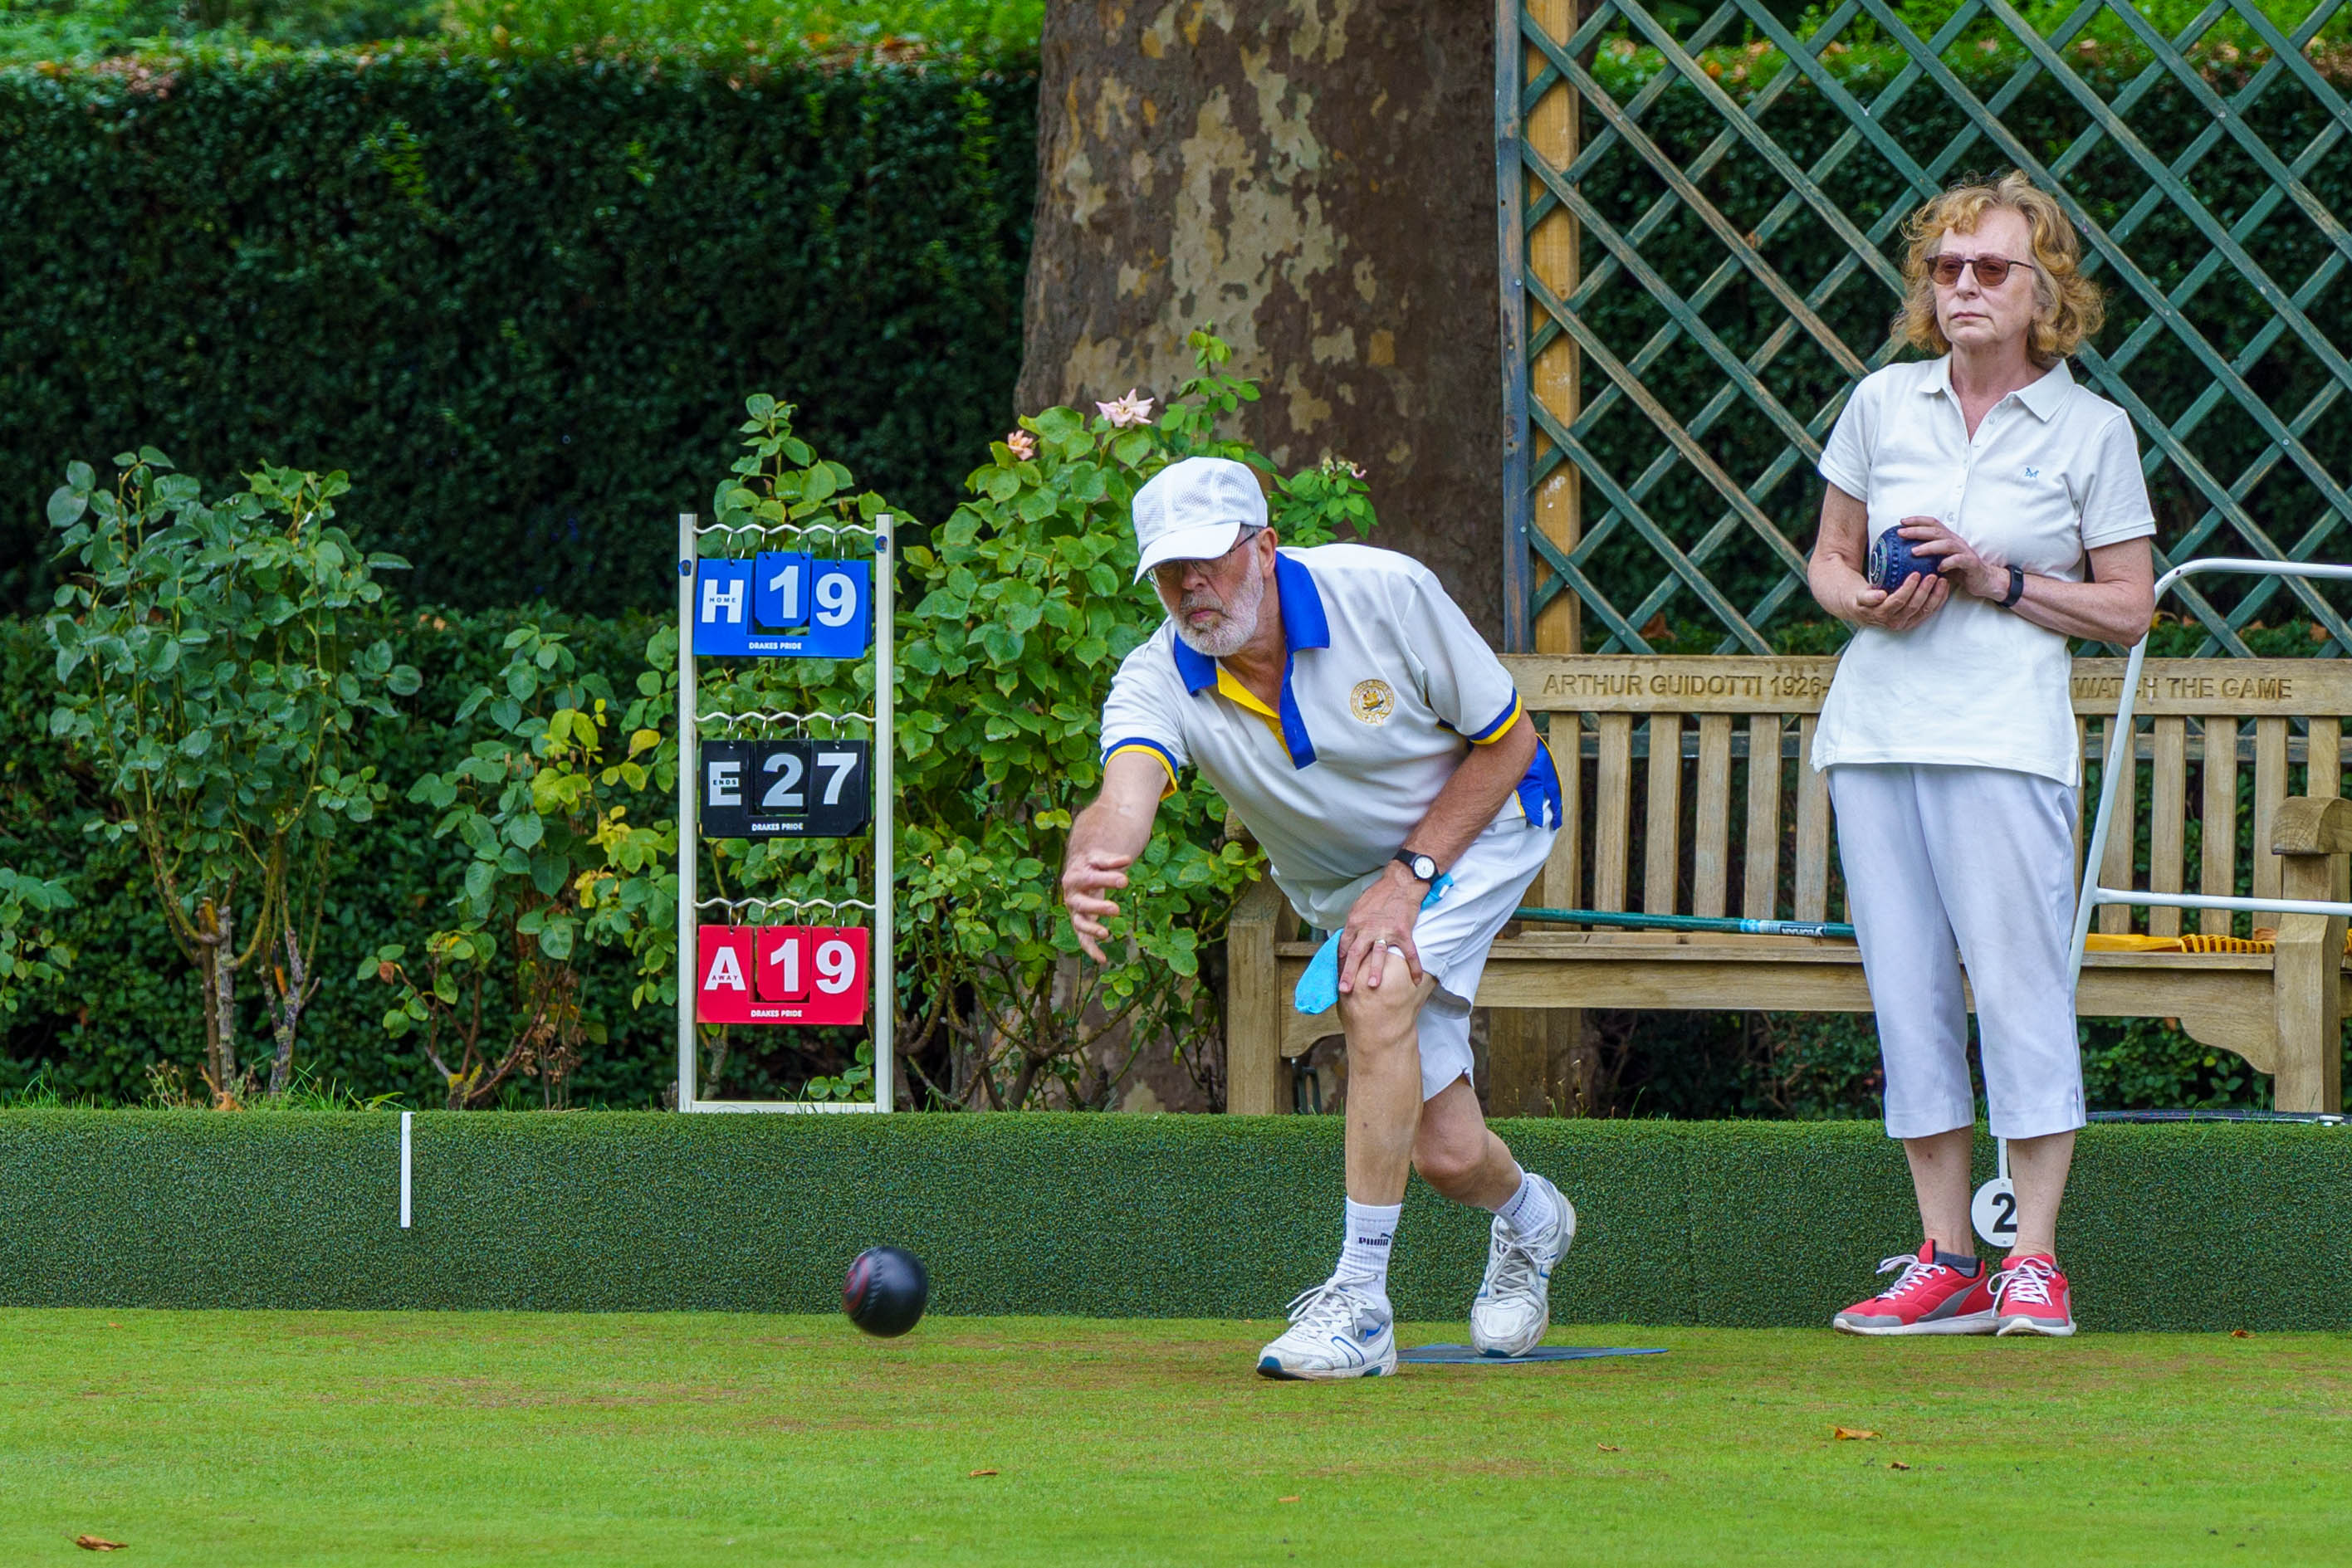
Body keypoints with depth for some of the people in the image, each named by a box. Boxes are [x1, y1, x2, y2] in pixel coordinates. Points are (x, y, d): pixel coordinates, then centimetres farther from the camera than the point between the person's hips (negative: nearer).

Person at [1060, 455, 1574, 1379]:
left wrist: (1410, 876, -25)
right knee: (1445, 1155, -2)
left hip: (1474, 827, -4)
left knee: (1380, 995, -32)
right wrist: (1091, 862, -69)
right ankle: (1529, 1220, 37)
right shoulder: (1158, 681, -22)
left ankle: (1359, 1301, -26)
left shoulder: (1385, 593, -27)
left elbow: (1508, 742, -16)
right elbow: (1126, 794, -44)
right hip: (1342, 884, 4)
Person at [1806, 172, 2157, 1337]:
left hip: (2007, 731, -4)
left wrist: (1998, 582, -10)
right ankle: (1944, 1260, 8)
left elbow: (2128, 610, 3)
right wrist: (1869, 601, -4)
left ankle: (2034, 1259, -5)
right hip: (1876, 720, 4)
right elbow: (1828, 560, 19)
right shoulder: (1881, 404, 10)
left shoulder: (2090, 430, 2)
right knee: (1908, 991, 3)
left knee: (2020, 986, -9)